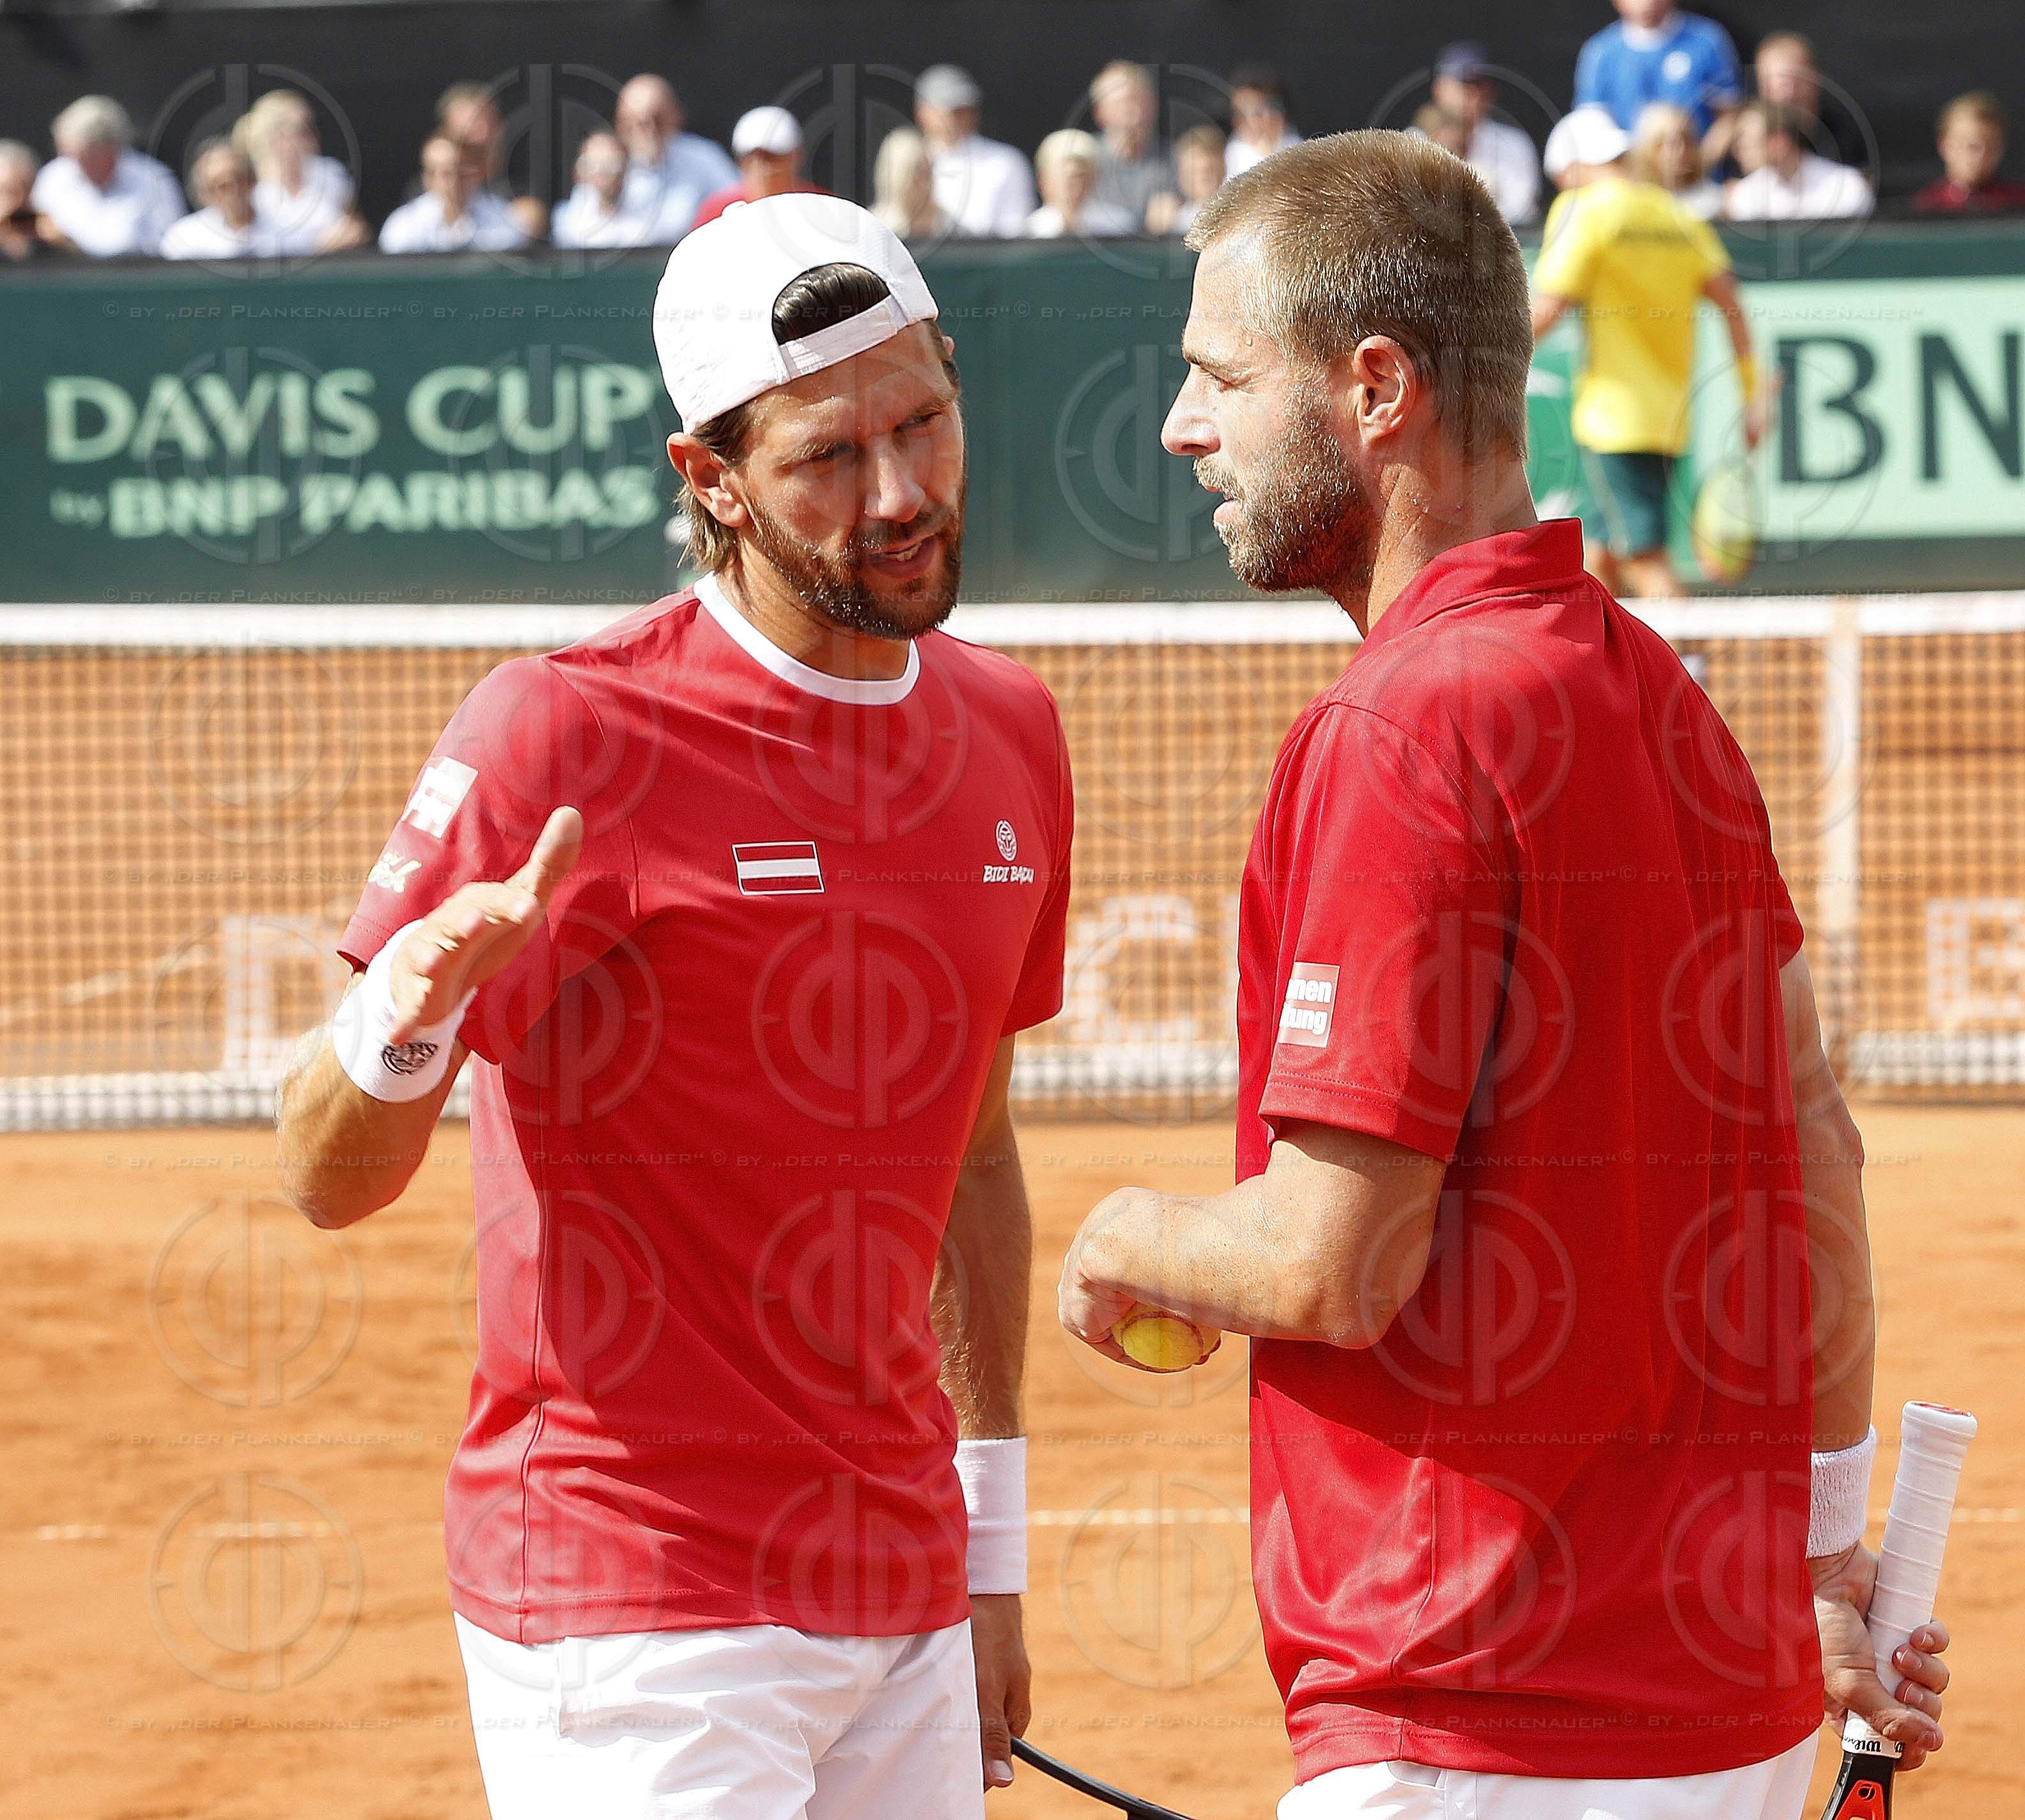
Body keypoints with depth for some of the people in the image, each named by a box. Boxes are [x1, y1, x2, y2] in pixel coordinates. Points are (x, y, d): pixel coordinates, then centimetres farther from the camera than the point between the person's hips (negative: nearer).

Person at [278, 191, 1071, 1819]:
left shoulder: (1006, 732, 8)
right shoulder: (564, 738, -11)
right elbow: (330, 1181, -15)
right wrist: (403, 1023, -36)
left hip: (904, 1608, 6)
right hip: (635, 1619, -6)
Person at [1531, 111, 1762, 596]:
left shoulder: (1584, 210, -6)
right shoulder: (1678, 215, 12)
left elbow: (1547, 310, -12)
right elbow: (1729, 300, 7)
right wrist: (1752, 395, 8)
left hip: (1613, 419, -7)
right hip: (1671, 419, 7)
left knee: (1644, 559, -9)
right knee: (1599, 555, 14)